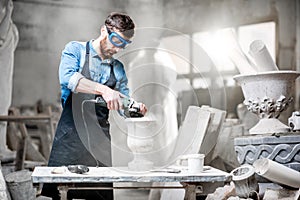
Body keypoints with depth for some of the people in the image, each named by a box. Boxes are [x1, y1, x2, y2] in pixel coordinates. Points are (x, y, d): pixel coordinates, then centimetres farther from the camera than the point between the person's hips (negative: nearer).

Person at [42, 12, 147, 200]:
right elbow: (67, 77, -18)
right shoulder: (76, 50, 3)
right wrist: (104, 90, -29)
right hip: (71, 135, -4)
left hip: (100, 140, 4)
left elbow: (123, 107, 16)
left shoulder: (118, 68, 16)